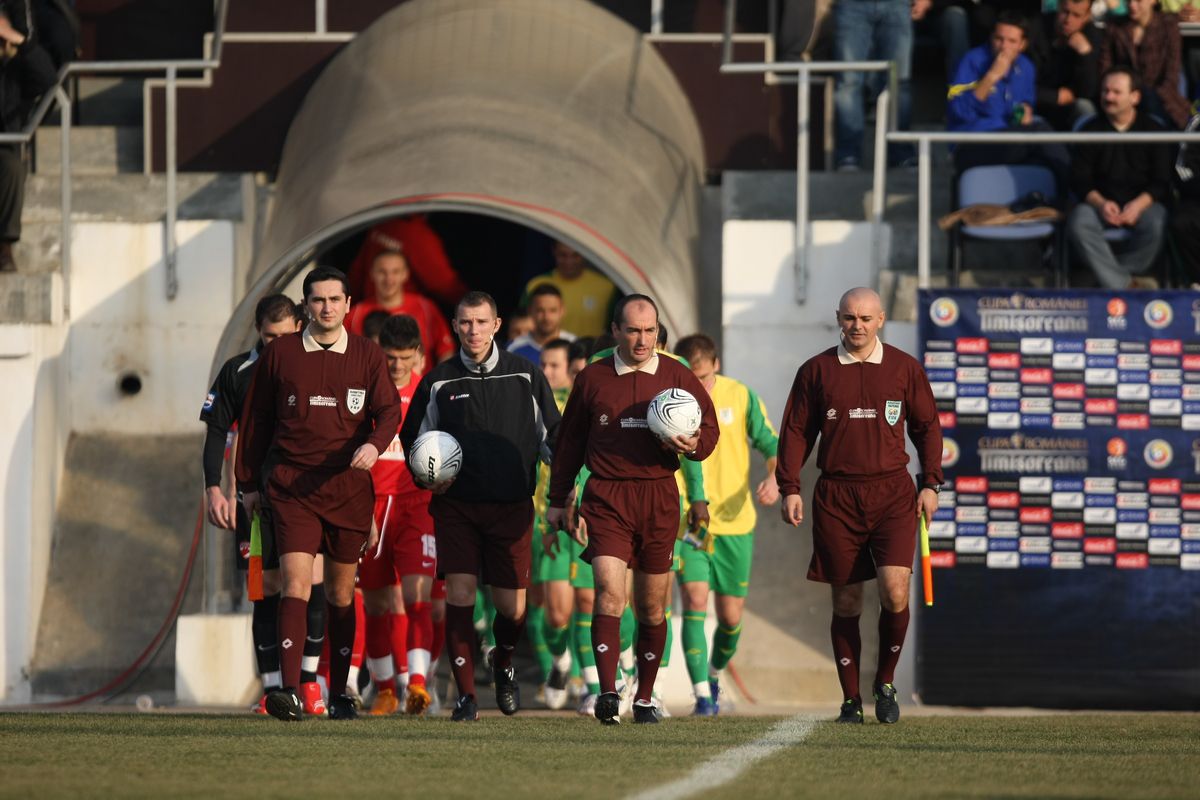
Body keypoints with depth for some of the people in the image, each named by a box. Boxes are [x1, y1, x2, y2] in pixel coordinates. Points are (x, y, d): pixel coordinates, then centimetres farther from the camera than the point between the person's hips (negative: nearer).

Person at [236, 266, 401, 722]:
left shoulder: (367, 357, 6)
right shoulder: (280, 353, 5)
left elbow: (389, 411, 0)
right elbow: (256, 419, 12)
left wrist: (373, 444, -22)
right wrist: (249, 483, 12)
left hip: (349, 485, 1)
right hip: (292, 485, -1)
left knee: (341, 593, 8)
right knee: (296, 583, -16)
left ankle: (339, 694, 18)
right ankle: (289, 690, -25)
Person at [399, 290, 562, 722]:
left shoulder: (526, 376, 4)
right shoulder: (439, 381, 5)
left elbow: (552, 433, 11)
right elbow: (412, 436, 17)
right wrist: (426, 476, 0)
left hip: (511, 507, 0)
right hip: (455, 505, 0)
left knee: (512, 607, -1)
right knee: (459, 597, -10)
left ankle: (503, 662, 32)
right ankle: (466, 695, -4)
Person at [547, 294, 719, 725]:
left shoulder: (677, 377, 7)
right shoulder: (592, 378, 7)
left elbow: (709, 429, 11)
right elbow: (570, 441, 14)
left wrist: (692, 444, -12)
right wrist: (558, 501, 14)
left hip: (659, 497, 1)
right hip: (606, 498, -1)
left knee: (652, 605, 6)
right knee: (609, 591, -17)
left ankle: (645, 699, 17)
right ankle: (608, 693, -22)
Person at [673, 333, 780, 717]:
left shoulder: (740, 396, -1)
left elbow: (771, 444, 1)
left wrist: (773, 479, -17)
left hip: (734, 523, 1)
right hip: (687, 522, -1)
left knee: (731, 616, 6)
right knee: (695, 599, -18)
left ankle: (714, 675, 35)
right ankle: (702, 696, -18)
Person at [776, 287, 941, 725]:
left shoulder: (904, 368, 7)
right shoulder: (816, 371, 7)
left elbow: (927, 426, 13)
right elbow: (795, 431, 10)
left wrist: (930, 484, 5)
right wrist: (789, 488, 1)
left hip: (893, 494, -1)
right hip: (836, 498, 1)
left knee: (894, 590, -16)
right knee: (846, 602, 3)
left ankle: (886, 682, 5)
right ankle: (851, 700, 11)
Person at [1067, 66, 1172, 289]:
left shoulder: (1152, 130, 5)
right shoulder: (1091, 130, 8)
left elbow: (1162, 182, 1)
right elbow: (1079, 180, 4)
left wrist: (1139, 205, -18)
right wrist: (1100, 203, -16)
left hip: (1143, 202, -1)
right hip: (1101, 201, 1)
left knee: (1155, 224, -35)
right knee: (1078, 223, -31)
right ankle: (1121, 285, -32)